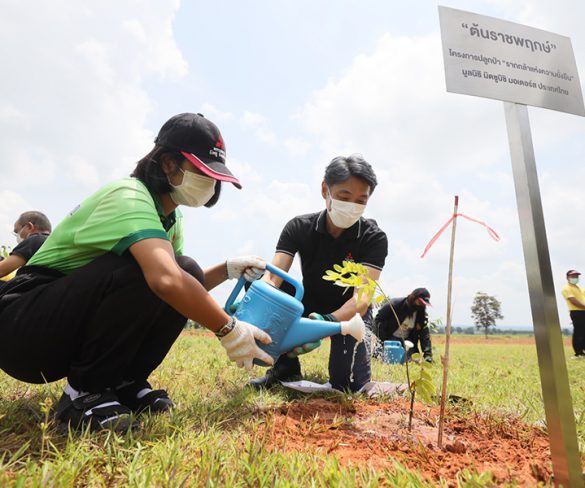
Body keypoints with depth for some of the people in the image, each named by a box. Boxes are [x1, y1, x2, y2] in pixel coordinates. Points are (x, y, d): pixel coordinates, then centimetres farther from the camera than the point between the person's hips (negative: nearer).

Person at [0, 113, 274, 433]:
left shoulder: (168, 217, 4)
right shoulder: (129, 197, -24)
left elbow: (184, 284, 8)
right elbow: (166, 280, -42)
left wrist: (228, 269, -7)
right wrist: (228, 329, -32)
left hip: (77, 330, 8)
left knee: (189, 272, -10)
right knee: (143, 270, -32)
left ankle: (123, 382, 1)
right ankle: (83, 393, -13)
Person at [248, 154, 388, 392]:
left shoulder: (374, 238, -22)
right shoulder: (299, 227, -17)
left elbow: (362, 297, -34)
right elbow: (273, 277, -29)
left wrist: (328, 322, -55)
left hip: (349, 313, -1)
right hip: (309, 307, 2)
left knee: (347, 383, -20)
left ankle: (360, 350, 18)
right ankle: (286, 366, -6)